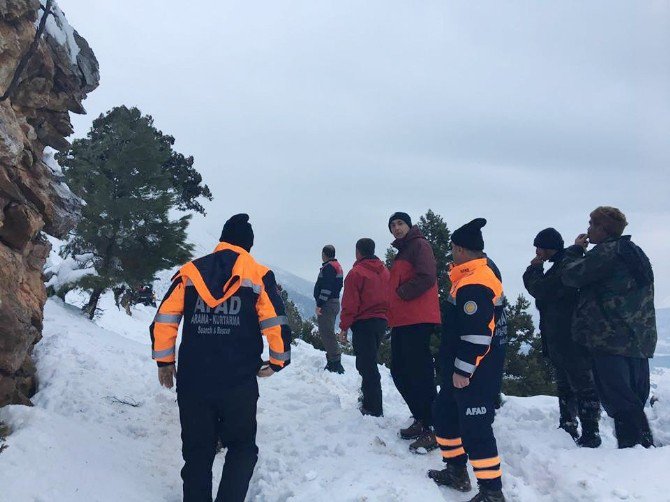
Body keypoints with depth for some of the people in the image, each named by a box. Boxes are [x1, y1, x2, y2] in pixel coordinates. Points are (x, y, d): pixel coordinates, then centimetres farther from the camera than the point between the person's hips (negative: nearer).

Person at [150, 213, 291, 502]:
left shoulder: (189, 272, 6)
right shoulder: (258, 275, -1)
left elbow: (164, 319, 2)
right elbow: (275, 324, -6)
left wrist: (164, 361, 14)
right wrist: (277, 362, 10)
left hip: (192, 380, 2)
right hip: (239, 383, -2)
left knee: (197, 451, 17)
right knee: (242, 448, 17)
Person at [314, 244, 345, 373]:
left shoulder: (328, 267, -14)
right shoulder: (337, 266, 18)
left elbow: (326, 288, -22)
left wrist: (319, 304, -21)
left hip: (327, 304, -11)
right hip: (335, 302, 11)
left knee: (326, 333, -10)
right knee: (328, 332, 17)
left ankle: (335, 362, -12)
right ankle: (333, 361, 21)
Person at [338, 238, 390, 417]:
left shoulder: (356, 273, -12)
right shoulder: (385, 271, 10)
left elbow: (350, 304, -14)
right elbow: (389, 298, 13)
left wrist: (344, 328, -7)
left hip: (363, 323, -8)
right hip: (382, 322, 8)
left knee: (366, 365, -2)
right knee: (369, 362, 21)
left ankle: (374, 408, 1)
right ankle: (369, 400, 30)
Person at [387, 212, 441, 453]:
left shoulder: (419, 245, -5)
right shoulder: (402, 252, 23)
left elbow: (427, 277, -19)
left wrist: (401, 294, -11)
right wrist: (393, 312, 13)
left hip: (417, 321, -10)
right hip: (401, 321, 10)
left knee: (420, 374, -9)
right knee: (400, 372, 13)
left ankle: (432, 430, -3)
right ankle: (420, 420, 24)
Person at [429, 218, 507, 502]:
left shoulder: (473, 284, -22)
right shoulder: (479, 276, 14)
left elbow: (476, 334, -27)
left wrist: (463, 370, -21)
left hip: (475, 373, -11)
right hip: (462, 369, 11)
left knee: (475, 429, -4)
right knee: (446, 414, 20)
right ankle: (456, 472, 32)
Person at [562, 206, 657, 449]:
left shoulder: (607, 251, -11)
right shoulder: (635, 252, 19)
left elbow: (571, 276, -9)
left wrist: (576, 249, 6)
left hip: (611, 339, -9)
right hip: (641, 340, 9)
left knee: (619, 401, -7)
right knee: (635, 402, 14)